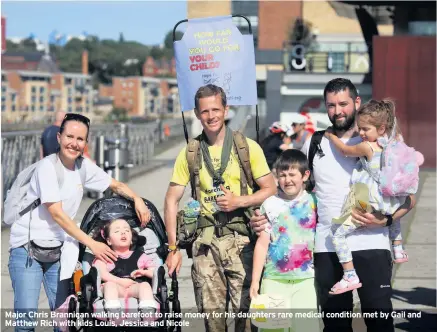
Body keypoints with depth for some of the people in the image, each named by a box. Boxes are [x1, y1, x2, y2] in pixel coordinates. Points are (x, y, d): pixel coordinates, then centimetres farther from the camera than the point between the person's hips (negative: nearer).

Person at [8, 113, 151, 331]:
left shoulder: (83, 166, 4)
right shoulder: (47, 167, -14)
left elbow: (116, 186, 17)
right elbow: (57, 213, -18)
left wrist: (137, 199, -5)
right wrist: (91, 244, -20)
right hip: (27, 248, -6)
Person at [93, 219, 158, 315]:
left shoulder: (139, 255, 27)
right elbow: (101, 273, 0)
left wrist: (144, 272, -2)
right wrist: (120, 281, -12)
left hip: (135, 286, 1)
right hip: (116, 286, -1)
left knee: (145, 285, -30)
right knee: (109, 284, -33)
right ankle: (113, 313, -53)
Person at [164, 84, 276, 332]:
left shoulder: (247, 147, 3)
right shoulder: (190, 152, 8)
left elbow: (271, 190, 4)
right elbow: (172, 200, 8)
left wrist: (239, 202, -12)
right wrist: (173, 248, 2)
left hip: (240, 239, -2)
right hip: (206, 241, 2)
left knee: (245, 309, -7)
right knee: (211, 312, 2)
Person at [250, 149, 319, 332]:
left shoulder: (314, 203, 4)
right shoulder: (270, 205, 4)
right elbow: (262, 243, 5)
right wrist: (255, 281, 1)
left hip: (305, 279, 0)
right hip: (274, 280, 1)